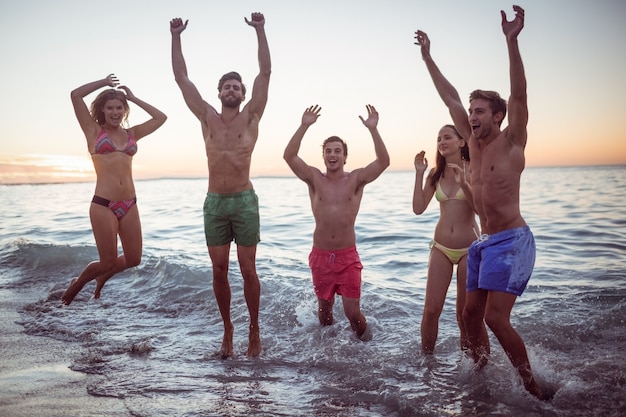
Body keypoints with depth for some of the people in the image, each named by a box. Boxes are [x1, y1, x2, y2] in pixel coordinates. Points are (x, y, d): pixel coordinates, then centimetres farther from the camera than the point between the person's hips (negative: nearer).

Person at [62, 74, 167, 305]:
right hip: (103, 205, -4)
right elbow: (75, 95, -6)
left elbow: (161, 118, 14)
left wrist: (133, 98, 15)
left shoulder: (131, 134, 13)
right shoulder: (94, 131, 4)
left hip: (129, 205, 5)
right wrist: (104, 82, 5)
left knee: (133, 259, 7)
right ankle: (77, 283, 31)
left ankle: (102, 277, 39)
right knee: (108, 261, 0)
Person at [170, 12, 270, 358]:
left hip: (244, 201, -2)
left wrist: (260, 30, -6)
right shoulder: (207, 118, 9)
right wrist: (176, 37, 4)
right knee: (219, 271, 6)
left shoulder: (251, 117, 4)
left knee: (248, 270, 1)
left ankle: (254, 330, 15)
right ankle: (227, 329, 21)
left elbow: (265, 72, -2)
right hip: (214, 202, 2)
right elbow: (181, 77, 8)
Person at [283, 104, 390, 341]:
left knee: (352, 312, -3)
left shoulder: (356, 179, -1)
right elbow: (289, 156, -12)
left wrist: (373, 129, -23)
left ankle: (366, 344, 27)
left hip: (348, 257, -1)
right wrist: (304, 126, -19)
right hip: (320, 256, 2)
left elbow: (383, 161, -15)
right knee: (324, 309, 15)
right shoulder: (314, 179, 0)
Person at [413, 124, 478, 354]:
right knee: (431, 309, -2)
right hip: (441, 248, 3)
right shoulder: (436, 173, 5)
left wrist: (463, 183, -27)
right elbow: (418, 208, -2)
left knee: (465, 311, 7)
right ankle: (426, 357, 14)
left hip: (469, 249, -3)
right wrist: (419, 174, -6)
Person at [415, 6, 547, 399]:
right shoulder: (474, 141, 10)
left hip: (511, 240, -7)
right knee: (471, 311, 9)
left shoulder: (511, 141, -6)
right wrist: (428, 57, 14)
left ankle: (532, 385, 2)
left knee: (495, 318, -13)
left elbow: (519, 95, -20)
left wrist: (512, 41, -30)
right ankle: (481, 370, 26)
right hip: (483, 241, 8)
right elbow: (451, 98, 13)